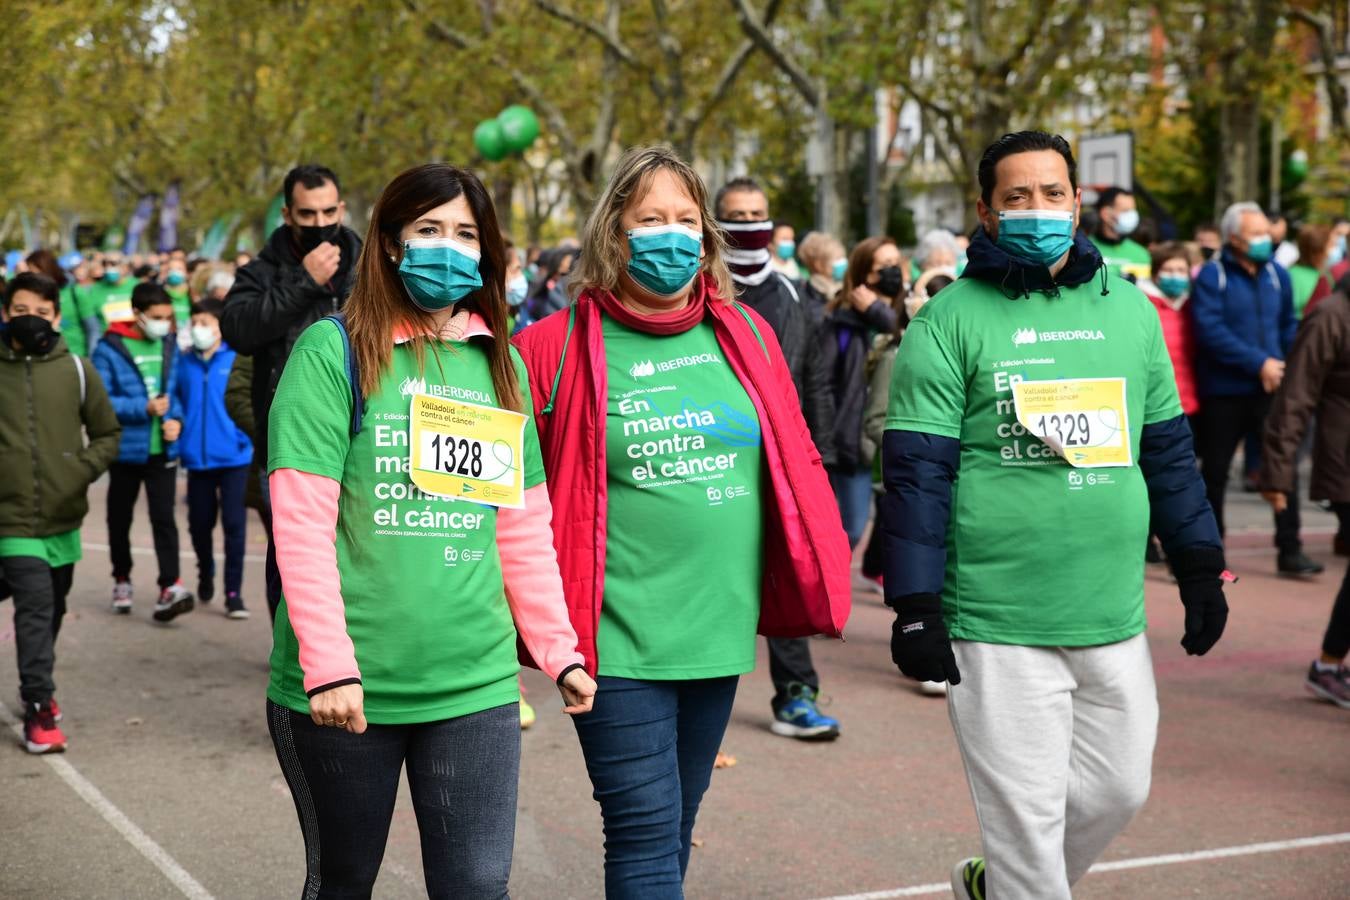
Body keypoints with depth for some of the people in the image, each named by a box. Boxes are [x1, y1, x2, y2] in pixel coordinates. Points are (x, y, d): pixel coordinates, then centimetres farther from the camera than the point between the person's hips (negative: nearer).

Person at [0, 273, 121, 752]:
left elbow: (108, 433, 7)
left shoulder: (76, 370, 0)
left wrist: (85, 469, -9)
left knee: (52, 610, 17)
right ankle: (39, 708, -7)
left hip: (64, 517, 3)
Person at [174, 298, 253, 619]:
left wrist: (248, 436, -14)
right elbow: (176, 402, 13)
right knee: (200, 523, 14)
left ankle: (233, 592, 6)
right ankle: (205, 574, 40)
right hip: (197, 457, 3)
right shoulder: (184, 363, 3)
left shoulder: (238, 360, -7)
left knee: (234, 524, -2)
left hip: (233, 456, -3)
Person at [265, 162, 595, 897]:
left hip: (476, 684, 3)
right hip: (347, 687, -3)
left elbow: (523, 530, 13)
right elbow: (301, 523, -11)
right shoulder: (334, 352, -5)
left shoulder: (501, 364, 10)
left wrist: (560, 651, 10)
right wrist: (328, 665, -17)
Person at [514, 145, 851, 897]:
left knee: (676, 828, 17)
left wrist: (820, 580, 10)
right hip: (620, 639, -4)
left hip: (720, 632, 5)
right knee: (646, 835, -4)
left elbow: (795, 465, 13)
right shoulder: (559, 348, -7)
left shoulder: (746, 335, 6)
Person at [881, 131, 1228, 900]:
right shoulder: (951, 320, -5)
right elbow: (916, 474, -8)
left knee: (1118, 791, 15)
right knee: (1027, 816, 1)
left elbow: (1168, 449, 16)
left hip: (1115, 621, 5)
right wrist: (916, 606, -12)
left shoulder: (1127, 306, 9)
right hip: (998, 630, -5)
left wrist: (1201, 567, 15)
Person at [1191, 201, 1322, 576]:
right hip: (1224, 391, -4)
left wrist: (1282, 368, -3)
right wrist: (1258, 362, -19)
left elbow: (1289, 327, 14)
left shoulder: (1277, 275, 8)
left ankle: (1290, 550, 6)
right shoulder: (1212, 275, -8)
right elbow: (1210, 330, -18)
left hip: (1270, 389, 4)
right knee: (1215, 471, 7)